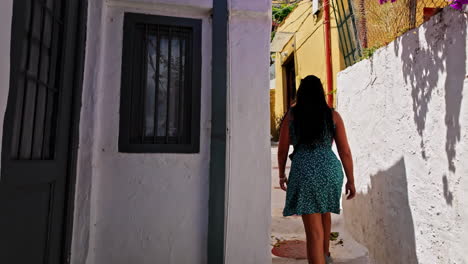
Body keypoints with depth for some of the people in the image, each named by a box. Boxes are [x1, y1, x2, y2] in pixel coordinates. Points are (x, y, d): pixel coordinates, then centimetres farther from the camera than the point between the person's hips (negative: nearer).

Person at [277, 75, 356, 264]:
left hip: (304, 173, -3)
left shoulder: (291, 115, 0)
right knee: (324, 212, 31)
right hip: (330, 171, 4)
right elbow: (345, 151, 1)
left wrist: (282, 174, 16)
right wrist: (351, 180, 10)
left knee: (314, 231, 0)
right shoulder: (333, 115, 2)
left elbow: (282, 149, 2)